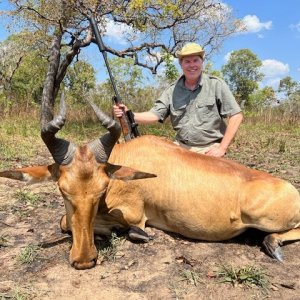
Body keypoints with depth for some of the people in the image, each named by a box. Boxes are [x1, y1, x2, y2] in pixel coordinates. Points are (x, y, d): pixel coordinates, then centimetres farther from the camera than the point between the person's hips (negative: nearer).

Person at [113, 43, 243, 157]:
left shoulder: (216, 84, -6)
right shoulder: (172, 90, 4)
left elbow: (236, 116, -7)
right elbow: (154, 115, -3)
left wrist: (222, 148, -13)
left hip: (210, 149, -2)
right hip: (181, 147, 3)